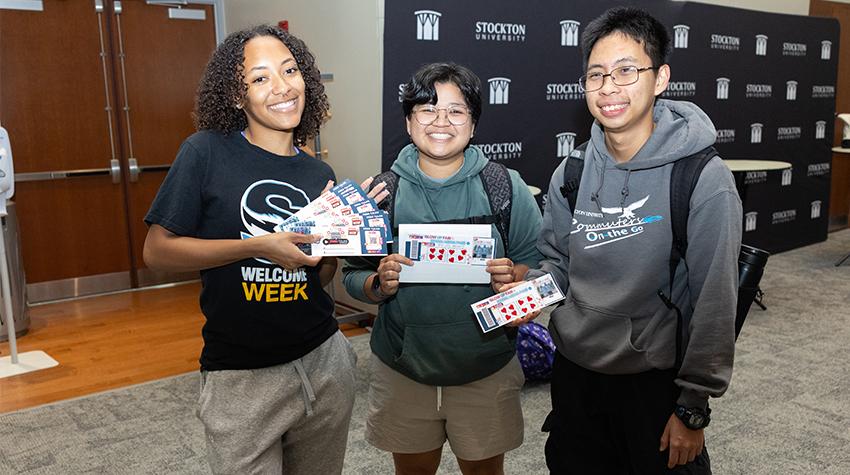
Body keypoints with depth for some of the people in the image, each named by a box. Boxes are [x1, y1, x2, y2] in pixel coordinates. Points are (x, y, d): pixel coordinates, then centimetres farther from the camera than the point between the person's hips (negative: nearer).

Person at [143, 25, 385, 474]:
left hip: (325, 362, 5)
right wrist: (259, 246, -20)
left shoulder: (319, 175, 3)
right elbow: (157, 250, -11)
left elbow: (318, 278, 7)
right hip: (241, 376, -4)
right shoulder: (206, 152, -10)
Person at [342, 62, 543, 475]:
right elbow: (352, 275, 1)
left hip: (486, 373, 0)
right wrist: (379, 284, -19)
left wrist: (513, 277, -21)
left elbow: (540, 266, -1)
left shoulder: (506, 186, -5)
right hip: (402, 371, 1)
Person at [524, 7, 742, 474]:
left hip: (655, 381, -4)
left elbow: (714, 307, -14)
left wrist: (693, 408, -11)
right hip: (573, 370, 5)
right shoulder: (571, 174, -2)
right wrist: (531, 284, -11)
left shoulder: (705, 180, -17)